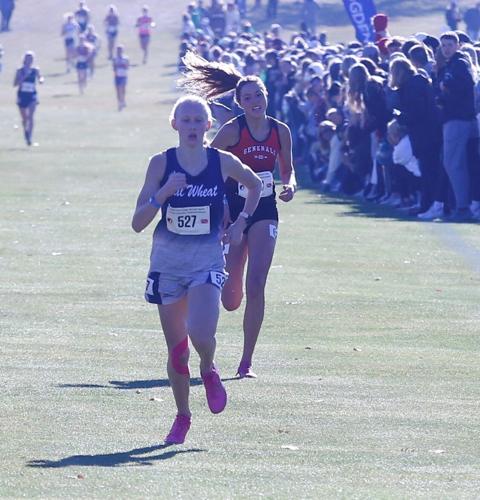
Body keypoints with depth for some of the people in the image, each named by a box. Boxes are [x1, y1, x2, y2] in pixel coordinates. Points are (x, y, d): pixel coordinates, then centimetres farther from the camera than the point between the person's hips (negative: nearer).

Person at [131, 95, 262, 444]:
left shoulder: (222, 162, -3)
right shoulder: (162, 164, -5)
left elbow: (255, 185, 19)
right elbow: (138, 223, -9)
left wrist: (241, 223, 9)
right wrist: (164, 193, -23)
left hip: (207, 262, -1)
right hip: (168, 262, 1)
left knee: (201, 334, -23)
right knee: (176, 349, 6)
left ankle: (209, 371, 12)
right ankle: (182, 416, 25)